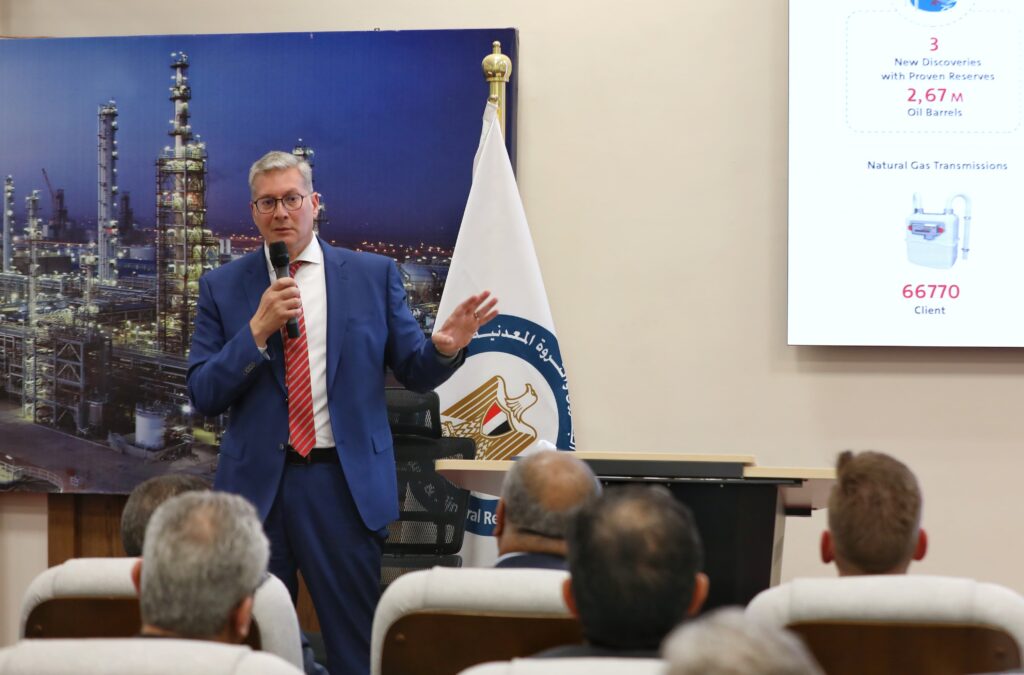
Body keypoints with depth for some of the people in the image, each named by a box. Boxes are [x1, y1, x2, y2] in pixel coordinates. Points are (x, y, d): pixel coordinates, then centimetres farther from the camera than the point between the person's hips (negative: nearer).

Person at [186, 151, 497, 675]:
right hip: (257, 483, 1)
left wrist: (444, 348, -17)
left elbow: (414, 373, 5)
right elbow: (202, 395, -1)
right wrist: (258, 329, -13)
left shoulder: (374, 275, 5)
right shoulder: (222, 287, 5)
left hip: (345, 486, -1)